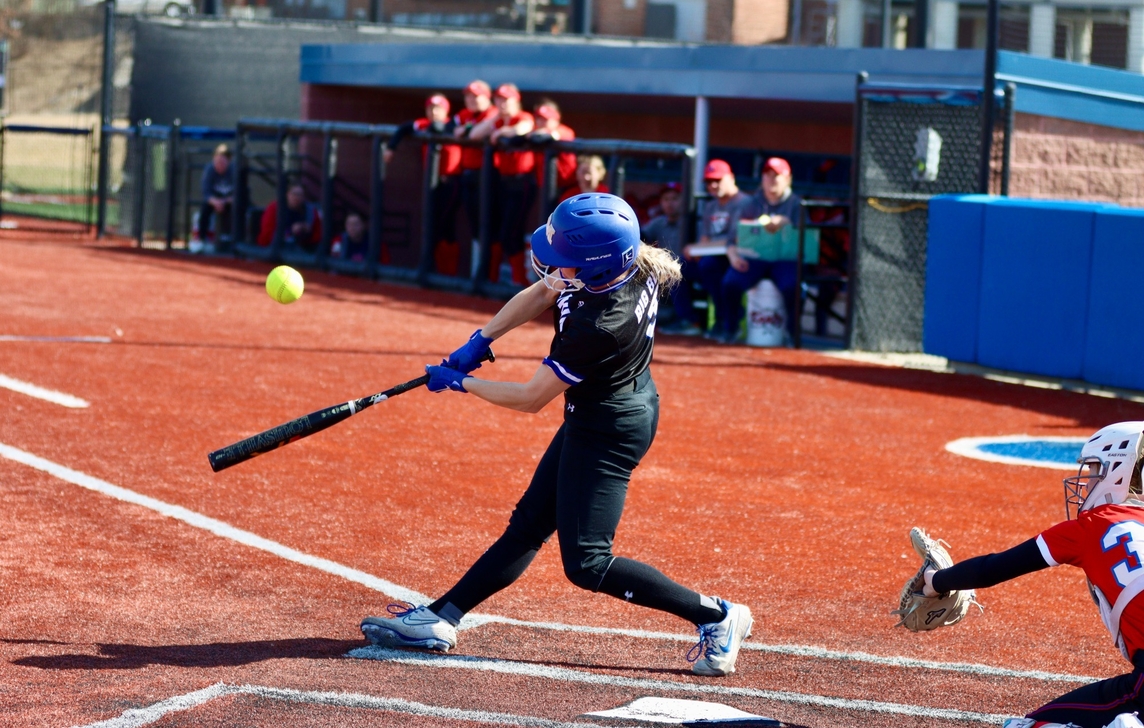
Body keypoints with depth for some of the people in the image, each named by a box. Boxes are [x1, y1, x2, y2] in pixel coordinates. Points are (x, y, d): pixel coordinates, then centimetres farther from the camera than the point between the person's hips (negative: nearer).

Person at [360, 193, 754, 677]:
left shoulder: (599, 326, -34)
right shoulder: (622, 264, -13)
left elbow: (531, 399, -20)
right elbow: (539, 294, 7)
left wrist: (461, 383, -7)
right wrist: (480, 341, 0)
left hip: (609, 431, -10)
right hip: (594, 419, 10)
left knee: (586, 564, -4)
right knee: (529, 523, 13)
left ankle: (715, 616, 2)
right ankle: (441, 619, 20)